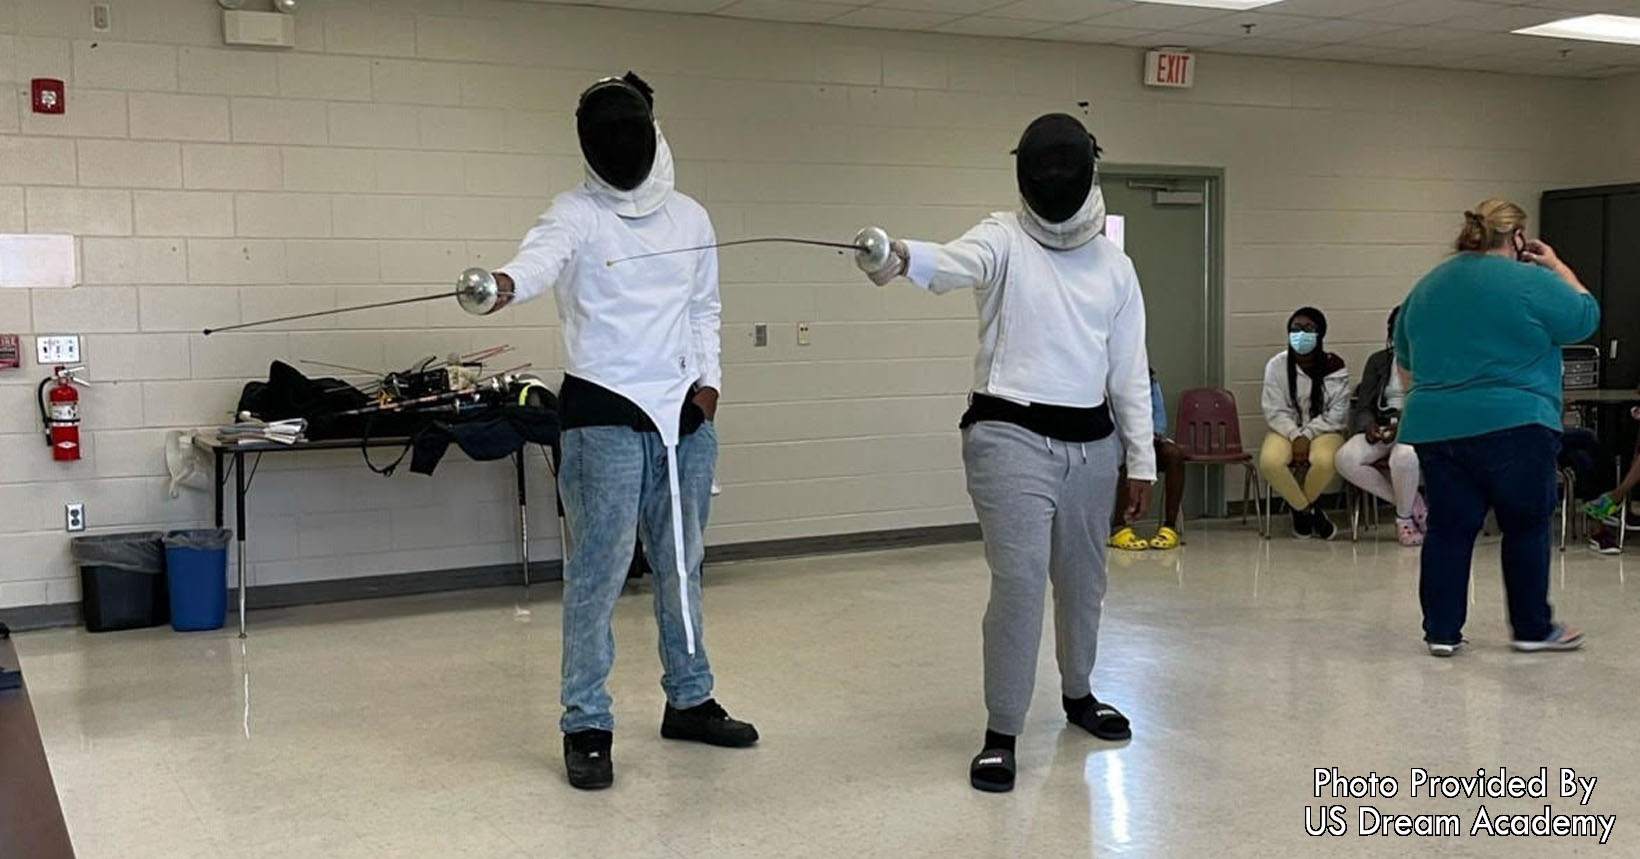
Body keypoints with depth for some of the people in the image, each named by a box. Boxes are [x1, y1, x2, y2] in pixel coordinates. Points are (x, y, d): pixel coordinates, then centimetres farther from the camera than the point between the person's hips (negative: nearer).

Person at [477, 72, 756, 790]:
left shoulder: (690, 218, 7)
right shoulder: (577, 213, -9)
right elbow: (542, 256, -31)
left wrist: (708, 379, 1)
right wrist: (503, 283, -54)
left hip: (683, 413, 5)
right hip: (605, 414, -5)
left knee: (681, 564, 15)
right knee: (598, 573, -3)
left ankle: (689, 702, 30)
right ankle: (586, 725, 8)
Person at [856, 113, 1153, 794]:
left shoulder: (1114, 266, 7)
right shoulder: (1003, 239, -8)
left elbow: (1130, 371, 10)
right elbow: (952, 264, -32)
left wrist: (1142, 461, 8)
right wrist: (900, 258, -55)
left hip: (1089, 443, 5)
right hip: (1012, 437, -5)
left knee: (1082, 579, 19)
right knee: (1020, 584, -13)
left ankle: (1077, 694, 43)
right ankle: (1001, 733, 0)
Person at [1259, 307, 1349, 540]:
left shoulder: (1335, 368, -4)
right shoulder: (1276, 365, -2)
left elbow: (1337, 415, -6)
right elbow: (1275, 412, -5)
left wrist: (1307, 434, -18)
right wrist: (1295, 436, -20)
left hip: (1323, 431, -1)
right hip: (1286, 430, 1)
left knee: (1324, 461, -36)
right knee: (1269, 462, -32)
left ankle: (1300, 509, -4)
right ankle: (1310, 512, -8)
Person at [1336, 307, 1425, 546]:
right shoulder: (1378, 361, 17)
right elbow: (1364, 406, 11)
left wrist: (1404, 424, -22)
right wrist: (1368, 425, -12)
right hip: (1382, 427, 4)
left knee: (1404, 456, -40)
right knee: (1346, 458, -27)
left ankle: (1404, 516, -11)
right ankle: (1413, 504, -11)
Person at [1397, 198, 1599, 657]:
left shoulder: (1426, 287, 11)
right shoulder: (1530, 281, -7)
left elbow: (1406, 356, 20)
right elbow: (1585, 318, 5)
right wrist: (1558, 267, 15)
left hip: (1434, 428, 5)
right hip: (1510, 428, -5)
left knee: (1448, 529, 7)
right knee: (1526, 527, 9)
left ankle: (1442, 631, 8)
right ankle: (1533, 628, 17)